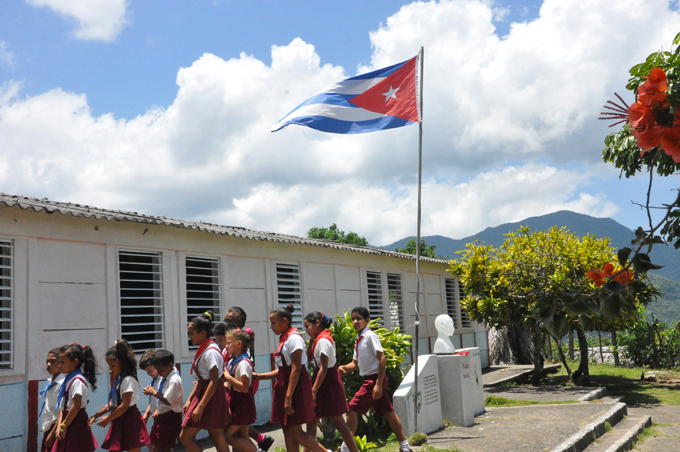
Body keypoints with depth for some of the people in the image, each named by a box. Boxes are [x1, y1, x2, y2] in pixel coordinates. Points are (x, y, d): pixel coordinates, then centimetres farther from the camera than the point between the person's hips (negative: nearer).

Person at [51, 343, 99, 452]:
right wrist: (59, 426, 3)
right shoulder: (67, 379, 12)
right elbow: (63, 407, 12)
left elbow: (76, 407, -21)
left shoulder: (77, 380, -16)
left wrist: (64, 426, -15)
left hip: (76, 425, -9)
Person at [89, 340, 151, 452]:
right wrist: (96, 416, 6)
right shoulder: (118, 379, 13)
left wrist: (108, 419, -13)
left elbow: (124, 406, -19)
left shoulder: (128, 379, -14)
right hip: (119, 422, 9)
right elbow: (112, 404, 13)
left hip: (130, 421, -9)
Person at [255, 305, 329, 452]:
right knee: (288, 433, 9)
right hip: (284, 385, 9)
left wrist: (288, 397, -24)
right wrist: (259, 376, 13)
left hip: (295, 387, -9)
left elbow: (296, 369, -20)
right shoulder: (284, 339, 15)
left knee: (295, 433, -6)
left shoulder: (293, 337, -13)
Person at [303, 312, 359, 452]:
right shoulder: (319, 339, 10)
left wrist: (314, 390, -20)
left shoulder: (323, 340, -19)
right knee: (312, 420, 13)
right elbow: (309, 358, 15)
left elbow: (323, 368, -21)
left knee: (338, 422, -3)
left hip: (327, 381, -10)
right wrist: (311, 340, 3)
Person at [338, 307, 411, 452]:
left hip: (374, 378, -8)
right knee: (388, 412, 11)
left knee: (353, 409, -6)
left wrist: (378, 384, -22)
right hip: (369, 379, 8)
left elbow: (382, 359, -19)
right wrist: (344, 368, -5)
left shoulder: (370, 336, -13)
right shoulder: (358, 339, 13)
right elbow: (355, 363, 17)